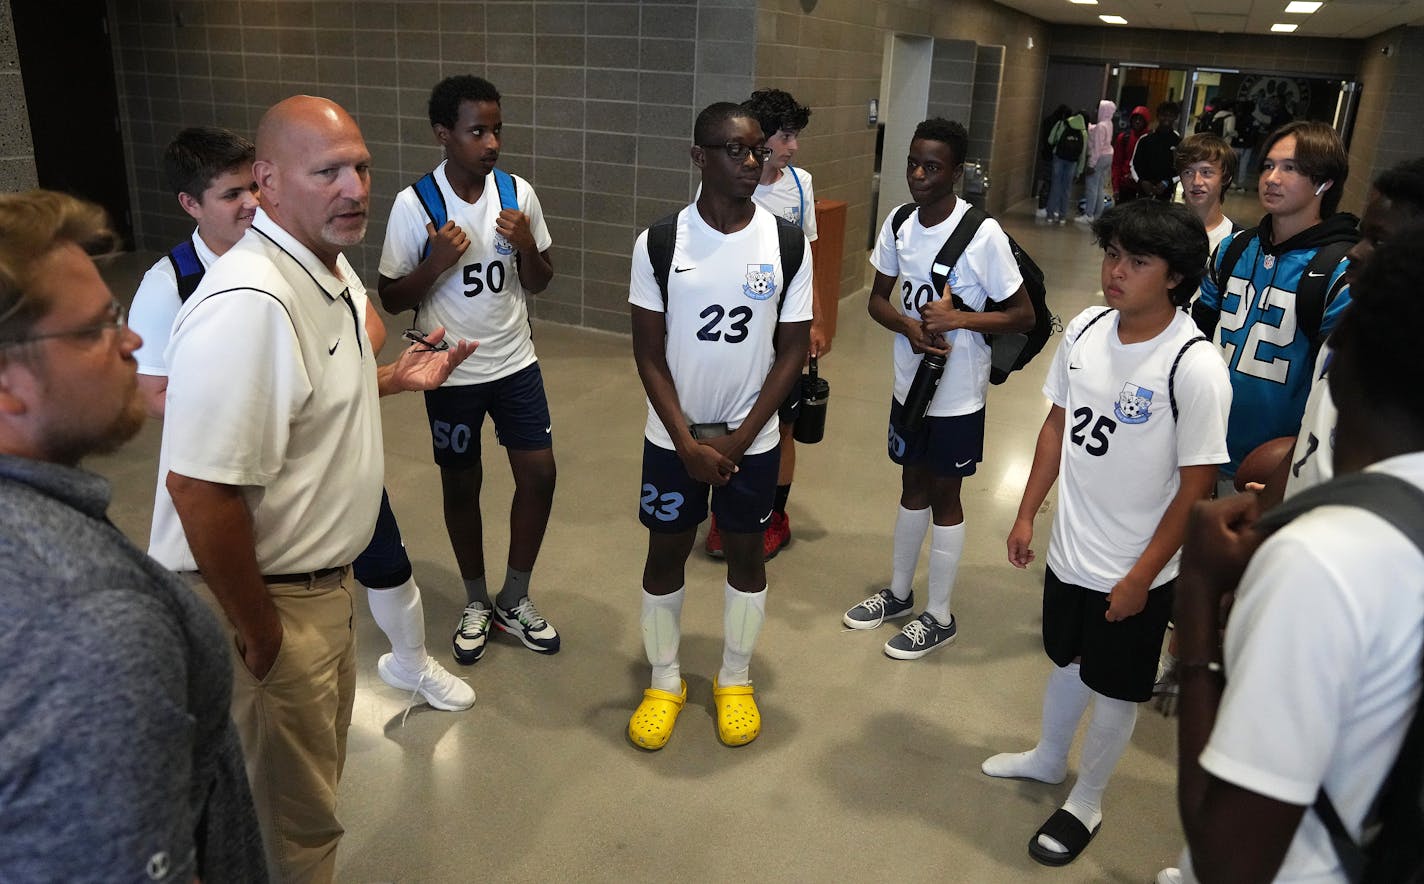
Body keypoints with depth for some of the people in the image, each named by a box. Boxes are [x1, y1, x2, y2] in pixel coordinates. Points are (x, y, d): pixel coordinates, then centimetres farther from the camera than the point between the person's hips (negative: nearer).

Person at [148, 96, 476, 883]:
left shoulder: (330, 270, 3)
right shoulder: (250, 304, -30)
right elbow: (200, 487, -31)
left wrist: (394, 377, 8)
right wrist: (258, 633, -22)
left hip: (321, 578, 10)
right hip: (265, 600, -9)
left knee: (315, 778, 29)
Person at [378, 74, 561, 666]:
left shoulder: (518, 192, -4)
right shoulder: (414, 204, -13)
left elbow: (538, 285, 4)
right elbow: (391, 299, -7)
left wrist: (527, 247, -17)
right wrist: (435, 265, -24)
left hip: (515, 362, 3)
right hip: (451, 373, -2)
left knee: (539, 474, 3)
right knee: (461, 485, 11)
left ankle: (514, 600, 24)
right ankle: (476, 602, 33)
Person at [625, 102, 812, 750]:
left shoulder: (788, 243, -7)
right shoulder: (659, 243, -9)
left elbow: (792, 351, -5)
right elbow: (649, 352, -5)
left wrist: (738, 440, -10)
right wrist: (688, 442, -12)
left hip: (752, 438, 1)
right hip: (673, 437, 0)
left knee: (745, 553, 13)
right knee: (666, 554, 11)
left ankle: (735, 681, 35)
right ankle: (664, 682, 32)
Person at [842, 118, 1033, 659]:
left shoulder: (983, 234, -19)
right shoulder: (898, 224, -2)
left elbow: (1022, 315, -14)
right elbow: (878, 298, 6)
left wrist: (959, 319, -28)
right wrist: (909, 327, -15)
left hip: (958, 395, -5)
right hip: (909, 384, 5)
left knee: (944, 496, 7)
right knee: (913, 487, 20)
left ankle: (939, 616, 25)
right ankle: (898, 593, 39)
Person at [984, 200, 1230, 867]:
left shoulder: (1194, 367, -24)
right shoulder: (1085, 330, -6)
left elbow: (1197, 486, -18)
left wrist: (1141, 576, -13)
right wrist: (1027, 514, 8)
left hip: (1133, 571, -5)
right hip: (1070, 550, 6)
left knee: (1115, 689, 15)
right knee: (1066, 658, 26)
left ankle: (1085, 803, 37)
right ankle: (1048, 758, 51)